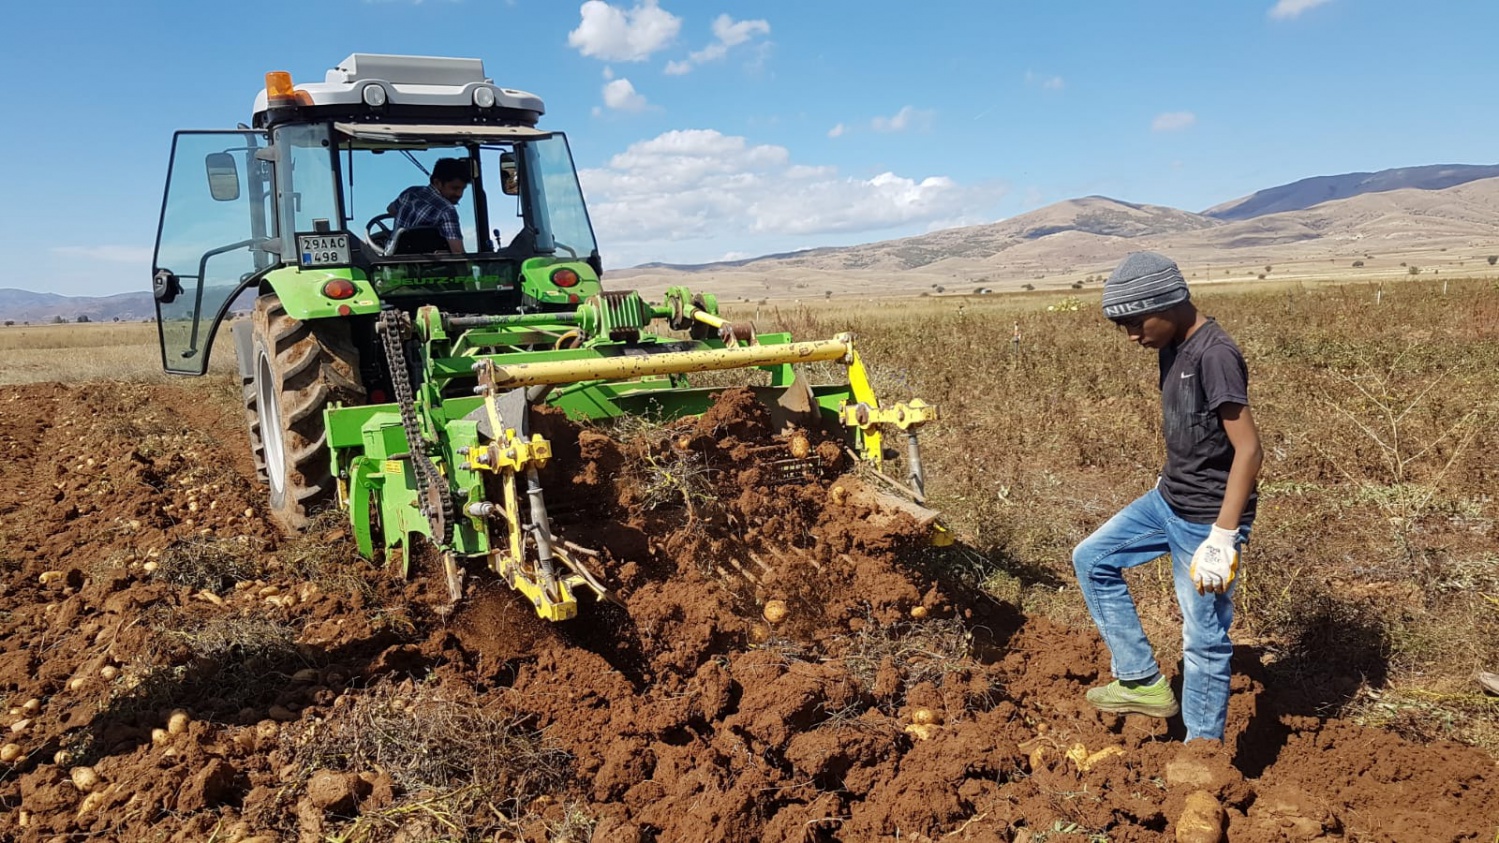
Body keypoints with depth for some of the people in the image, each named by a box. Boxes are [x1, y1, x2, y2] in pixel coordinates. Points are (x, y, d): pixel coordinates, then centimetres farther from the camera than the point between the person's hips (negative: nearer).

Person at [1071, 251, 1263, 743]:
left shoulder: (1214, 356, -23)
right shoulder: (1172, 349, 4)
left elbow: (1248, 449, -25)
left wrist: (1222, 538, -25)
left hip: (1205, 520, -9)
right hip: (1167, 501, 10)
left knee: (1203, 641, 1)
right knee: (1091, 560, 14)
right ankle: (1143, 682, 19)